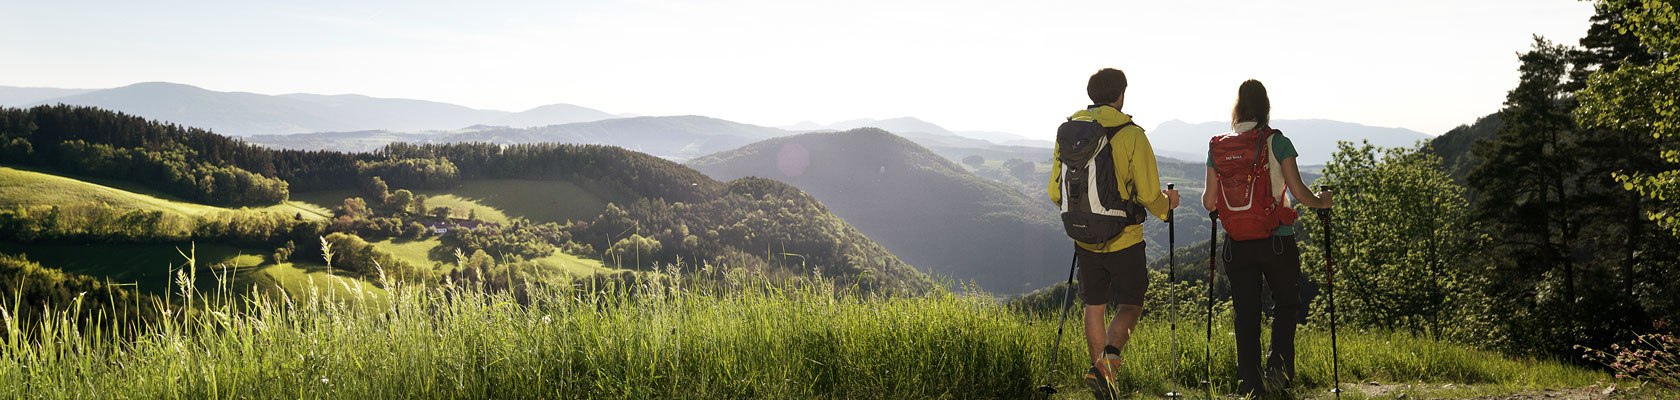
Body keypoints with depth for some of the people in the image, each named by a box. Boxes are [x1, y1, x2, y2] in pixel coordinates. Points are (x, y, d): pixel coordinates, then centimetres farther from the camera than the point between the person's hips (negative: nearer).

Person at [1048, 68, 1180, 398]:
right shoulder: (1131, 135, -12)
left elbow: (1055, 192, 6)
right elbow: (1149, 195, -12)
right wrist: (1167, 204, 10)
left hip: (1085, 239, 4)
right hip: (1124, 240, -4)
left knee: (1094, 307, 17)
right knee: (1131, 305, 10)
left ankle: (1099, 368, 22)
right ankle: (1110, 354, -14)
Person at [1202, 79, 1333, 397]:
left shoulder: (1218, 147, 1)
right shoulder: (1278, 143, -7)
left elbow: (1209, 202, 3)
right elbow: (1298, 192, -8)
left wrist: (1210, 201, 26)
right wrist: (1321, 202, 12)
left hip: (1236, 243, 2)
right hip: (1277, 240, -2)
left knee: (1245, 314, 8)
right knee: (1286, 303, 18)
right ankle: (1279, 365, 2)